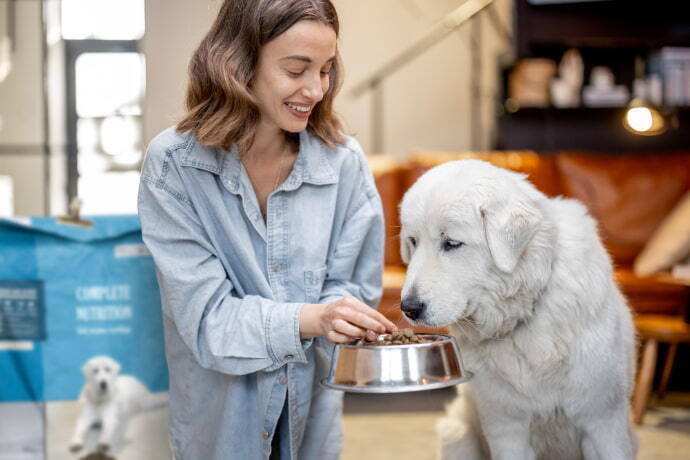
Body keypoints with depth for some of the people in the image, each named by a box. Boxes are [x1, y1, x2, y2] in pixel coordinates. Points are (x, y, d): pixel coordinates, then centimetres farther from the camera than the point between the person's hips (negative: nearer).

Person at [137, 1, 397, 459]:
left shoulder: (344, 160, -12)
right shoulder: (172, 165, -17)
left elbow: (356, 287, -5)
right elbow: (205, 313, -20)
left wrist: (340, 317, -27)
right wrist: (309, 319, -36)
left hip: (312, 410, 2)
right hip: (220, 418, -2)